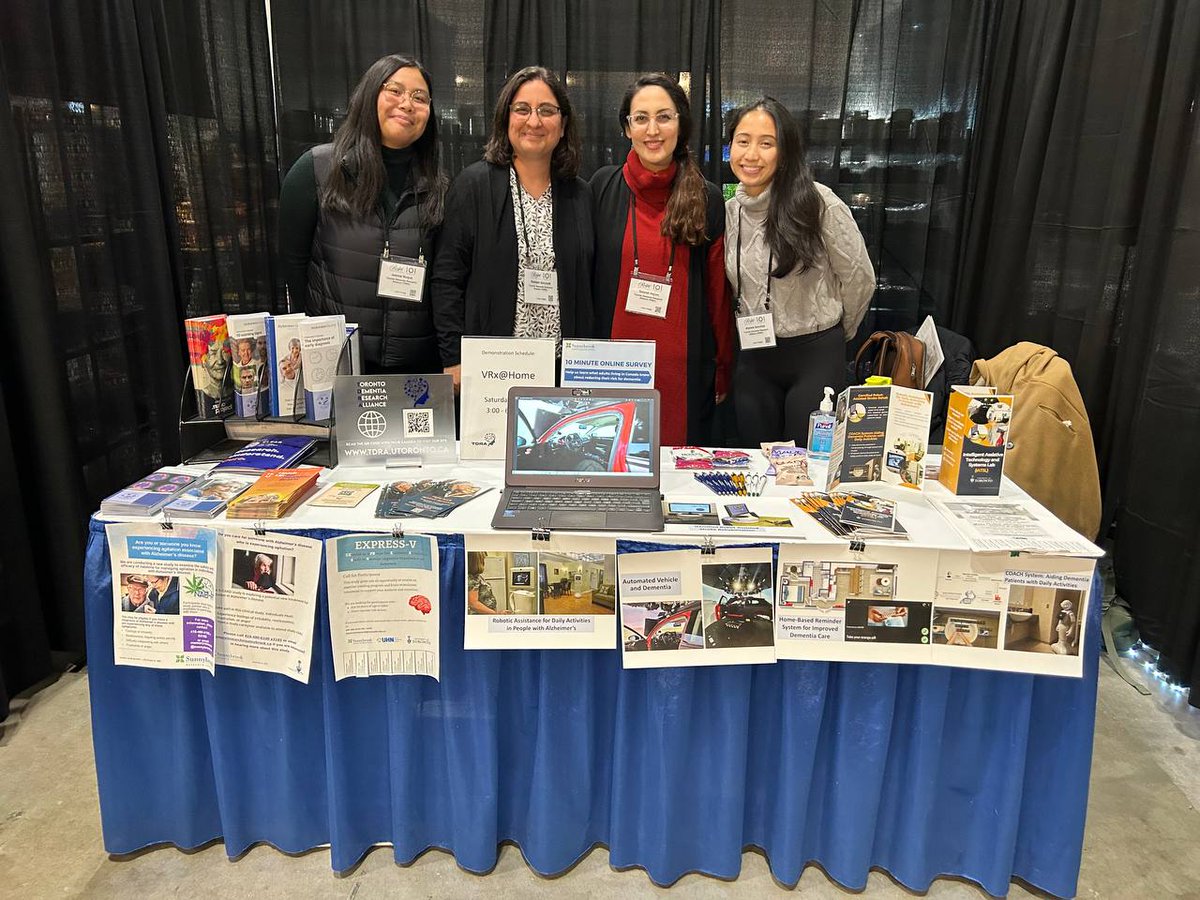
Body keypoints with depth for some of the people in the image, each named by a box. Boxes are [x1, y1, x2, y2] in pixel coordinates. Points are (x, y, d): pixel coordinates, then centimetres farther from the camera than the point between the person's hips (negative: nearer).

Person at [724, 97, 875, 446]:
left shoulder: (819, 203, -14)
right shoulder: (729, 211, 2)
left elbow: (860, 278, -4)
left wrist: (834, 333, 8)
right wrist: (754, 331, 15)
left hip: (815, 356, -4)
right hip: (753, 357, 5)